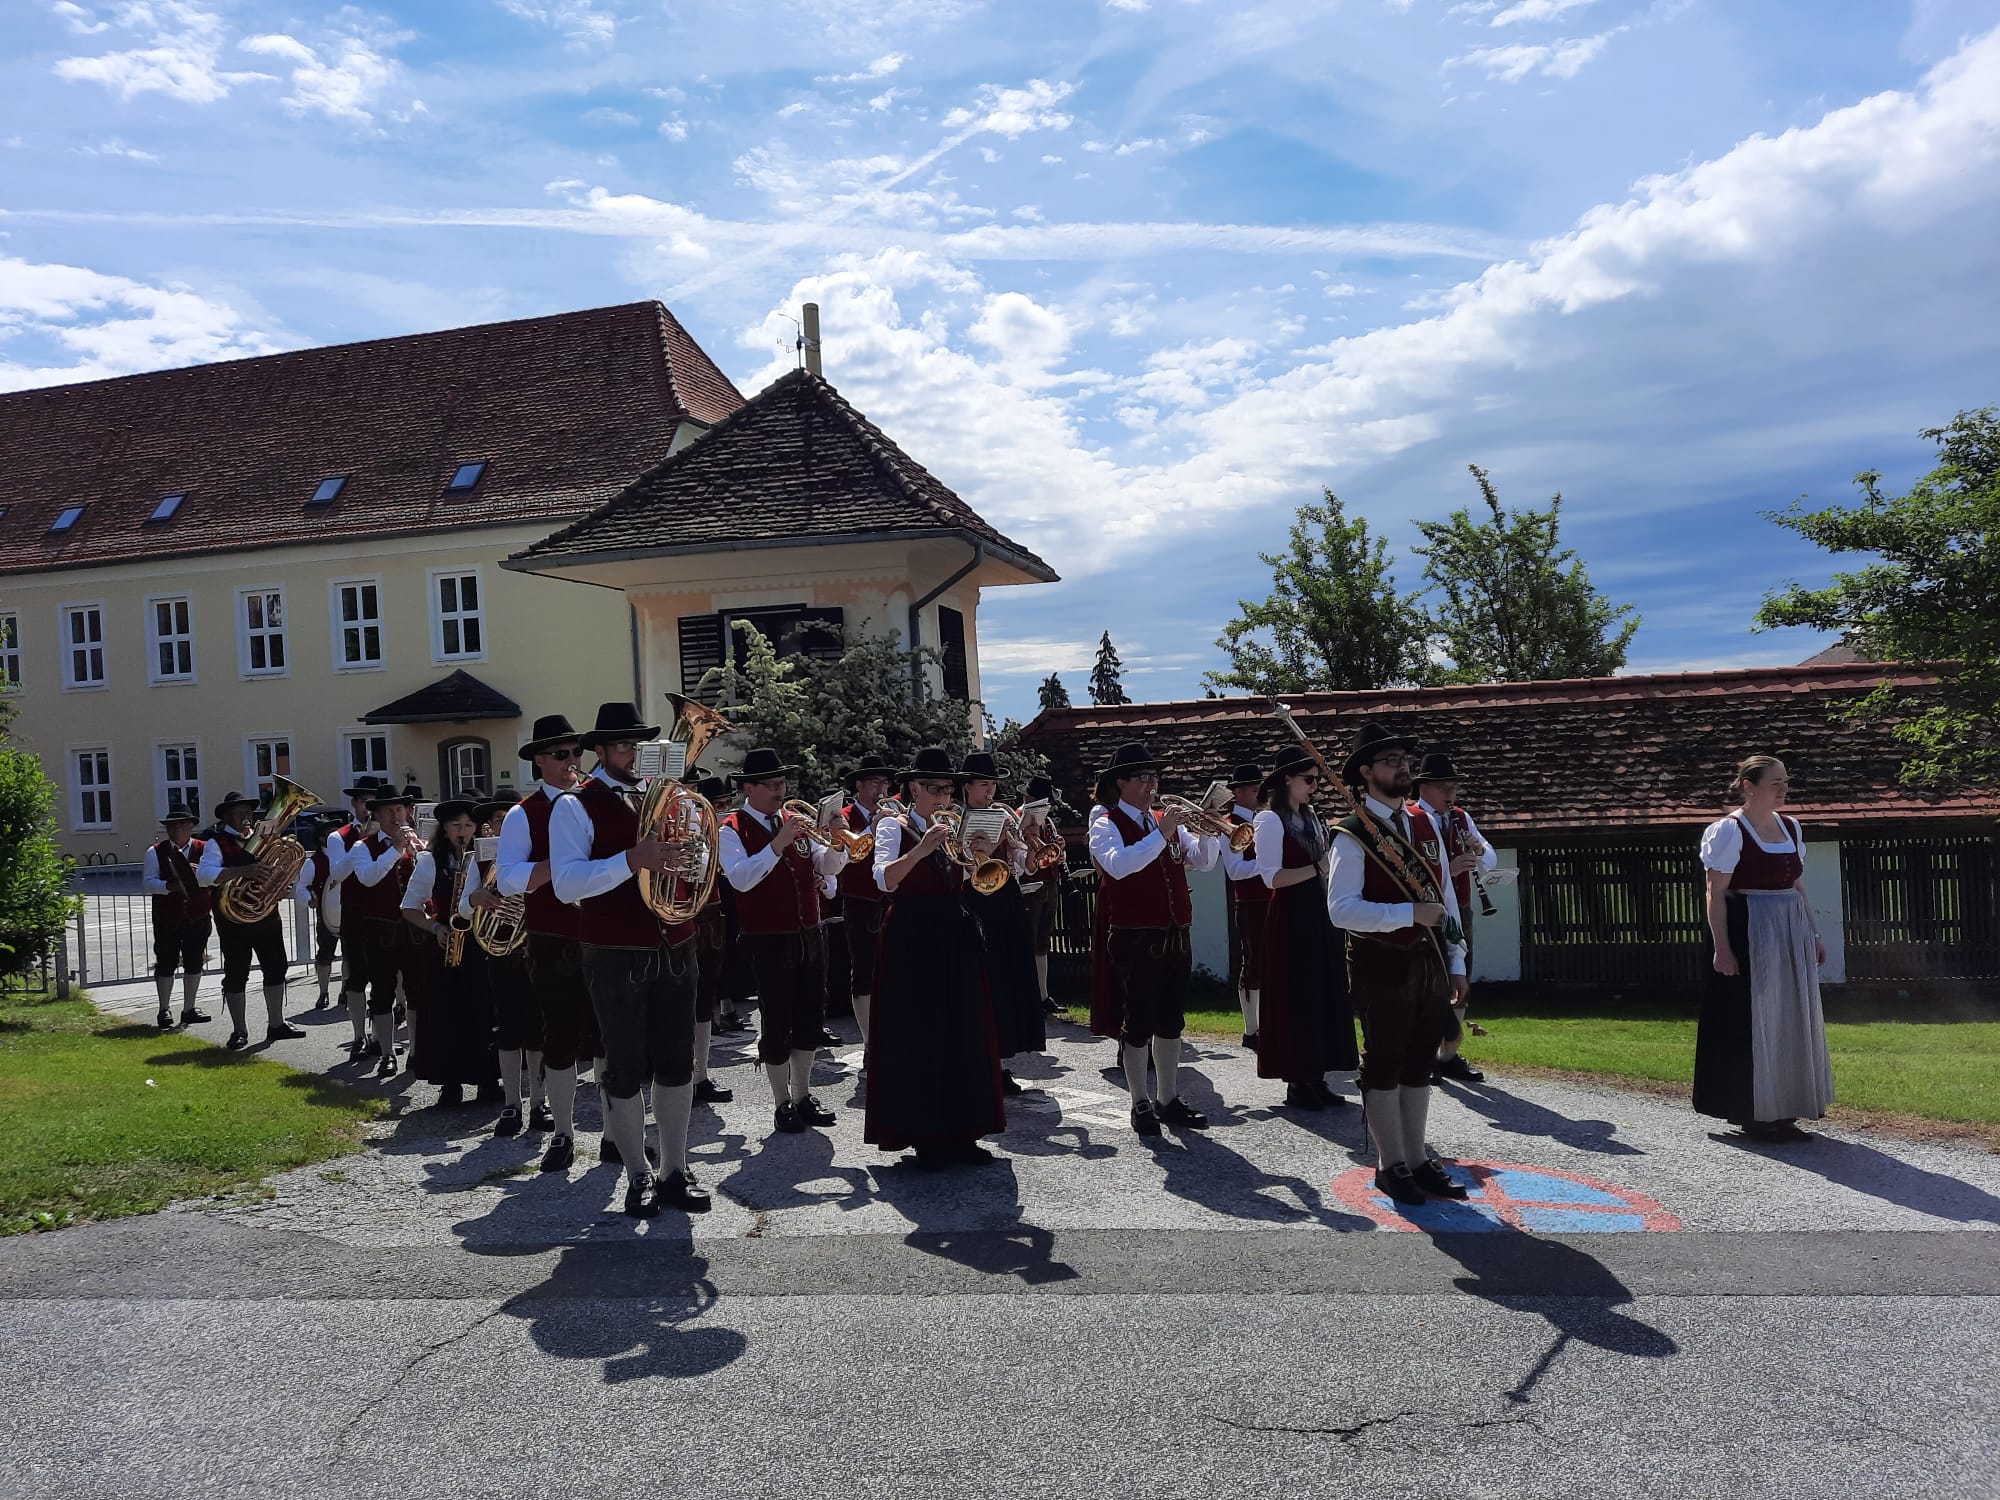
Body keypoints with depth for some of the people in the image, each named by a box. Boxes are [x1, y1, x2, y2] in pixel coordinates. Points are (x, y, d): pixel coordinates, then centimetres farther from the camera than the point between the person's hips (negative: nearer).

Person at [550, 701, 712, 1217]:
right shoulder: (576, 806, -5)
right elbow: (566, 884, -16)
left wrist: (681, 856, -2)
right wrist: (632, 860, -27)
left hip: (675, 948, 5)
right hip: (616, 956, -5)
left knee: (678, 1063, 9)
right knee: (624, 1069, 4)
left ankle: (676, 1170, 22)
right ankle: (638, 1176, 19)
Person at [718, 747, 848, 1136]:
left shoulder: (794, 820, 11)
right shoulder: (731, 829, -6)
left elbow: (827, 867, 6)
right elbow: (740, 878, -22)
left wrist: (836, 844, -15)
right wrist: (778, 843, -28)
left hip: (809, 936, 6)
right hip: (768, 941, -6)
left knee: (811, 1019, 12)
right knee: (776, 1023, 2)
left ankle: (803, 1095, 25)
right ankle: (783, 1104, 15)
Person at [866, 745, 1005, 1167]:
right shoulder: (894, 827, -2)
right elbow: (884, 878, -20)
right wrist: (920, 849, -34)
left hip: (955, 937, 6)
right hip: (912, 938, -5)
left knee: (964, 1033, 7)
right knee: (917, 1035, -2)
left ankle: (960, 1132, 16)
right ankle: (923, 1136, 8)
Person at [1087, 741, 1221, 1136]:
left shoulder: (1167, 821, 12)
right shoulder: (1106, 824, -5)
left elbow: (1203, 862, 7)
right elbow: (1118, 865, -25)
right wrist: (1160, 836, -26)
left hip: (1176, 936, 6)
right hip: (1134, 938, -6)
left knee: (1171, 1021, 13)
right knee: (1138, 1023, 2)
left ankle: (1169, 1099, 23)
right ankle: (1141, 1104, 12)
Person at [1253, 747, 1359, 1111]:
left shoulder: (1311, 819, 15)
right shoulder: (1270, 821, -9)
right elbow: (1272, 877, -18)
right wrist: (1318, 867, -24)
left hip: (1320, 916, 8)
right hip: (1291, 920, -8)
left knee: (1325, 995, 9)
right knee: (1296, 998, -3)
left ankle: (1316, 1078, 18)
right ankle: (1296, 1083, 6)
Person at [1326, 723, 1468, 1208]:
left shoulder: (1424, 822, 9)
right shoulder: (1353, 835, -12)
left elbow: (1446, 895, 12)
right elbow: (1341, 908, -20)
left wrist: (1456, 962, 9)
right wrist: (1411, 913, -22)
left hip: (1430, 962, 6)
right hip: (1382, 965, -6)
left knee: (1419, 1064, 15)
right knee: (1384, 1067, 6)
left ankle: (1418, 1159, 28)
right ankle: (1391, 1166, 19)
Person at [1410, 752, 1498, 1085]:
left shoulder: (1462, 818, 12)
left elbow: (1491, 861, 10)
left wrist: (1478, 849, -12)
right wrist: (1447, 869, -33)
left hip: (1459, 913, 7)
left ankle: (1449, 1055, 23)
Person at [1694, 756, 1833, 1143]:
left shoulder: (1791, 827, 12)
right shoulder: (1729, 830, -11)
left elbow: (1798, 886, 18)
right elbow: (1716, 893, -13)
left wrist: (1814, 933, 15)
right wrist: (1721, 946, -19)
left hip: (1791, 935, 8)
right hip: (1748, 934, -8)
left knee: (1793, 1021, 11)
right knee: (1751, 1022, -1)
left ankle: (1783, 1112, 22)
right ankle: (1751, 1114, 10)